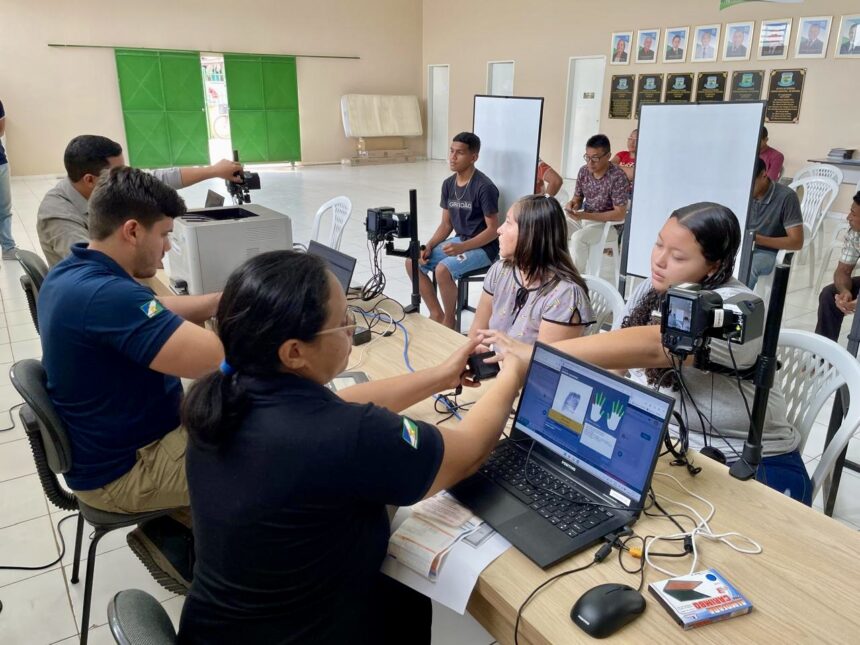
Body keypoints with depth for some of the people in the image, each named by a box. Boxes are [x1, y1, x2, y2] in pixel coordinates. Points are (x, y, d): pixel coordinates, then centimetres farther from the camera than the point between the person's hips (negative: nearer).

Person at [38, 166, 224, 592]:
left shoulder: (71, 273, 0)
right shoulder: (106, 296, -33)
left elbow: (159, 313, 10)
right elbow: (216, 357, -38)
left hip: (110, 442, 9)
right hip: (124, 471, -9)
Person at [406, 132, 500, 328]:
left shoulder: (484, 187, -19)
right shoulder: (448, 184, 4)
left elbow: (493, 230, -18)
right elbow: (446, 224, 9)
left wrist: (462, 247, -27)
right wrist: (428, 246, -8)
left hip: (483, 247, -8)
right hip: (459, 241, 8)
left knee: (443, 269, -31)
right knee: (413, 262, -5)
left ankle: (449, 321, -8)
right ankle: (437, 314, 5)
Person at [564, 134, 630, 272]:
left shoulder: (618, 177, -21)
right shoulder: (583, 171, -2)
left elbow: (620, 214, -23)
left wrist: (585, 215, -30)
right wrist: (572, 204, -17)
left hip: (610, 224, -6)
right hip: (584, 218, 7)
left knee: (578, 238, -32)